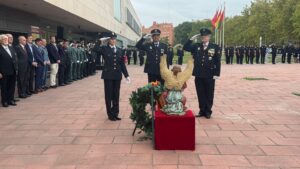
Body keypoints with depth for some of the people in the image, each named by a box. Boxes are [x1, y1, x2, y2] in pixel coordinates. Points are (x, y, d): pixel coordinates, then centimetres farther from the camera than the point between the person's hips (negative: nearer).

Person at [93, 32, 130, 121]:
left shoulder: (119, 50, 10)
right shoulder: (104, 48, -1)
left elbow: (122, 64, 10)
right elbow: (95, 49, -21)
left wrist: (126, 75, 5)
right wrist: (101, 40, -13)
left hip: (117, 75, 4)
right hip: (108, 75, -3)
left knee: (116, 95, 9)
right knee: (109, 95, 3)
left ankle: (115, 113, 19)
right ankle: (110, 114, 13)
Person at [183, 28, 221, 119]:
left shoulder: (215, 47, 1)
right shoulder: (196, 46, 9)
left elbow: (218, 61, -2)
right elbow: (185, 48, 3)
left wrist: (217, 74, -8)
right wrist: (192, 39, -5)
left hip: (210, 76, -2)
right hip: (199, 75, 3)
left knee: (209, 94, 6)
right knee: (201, 94, 9)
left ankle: (208, 111, 18)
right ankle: (202, 111, 20)